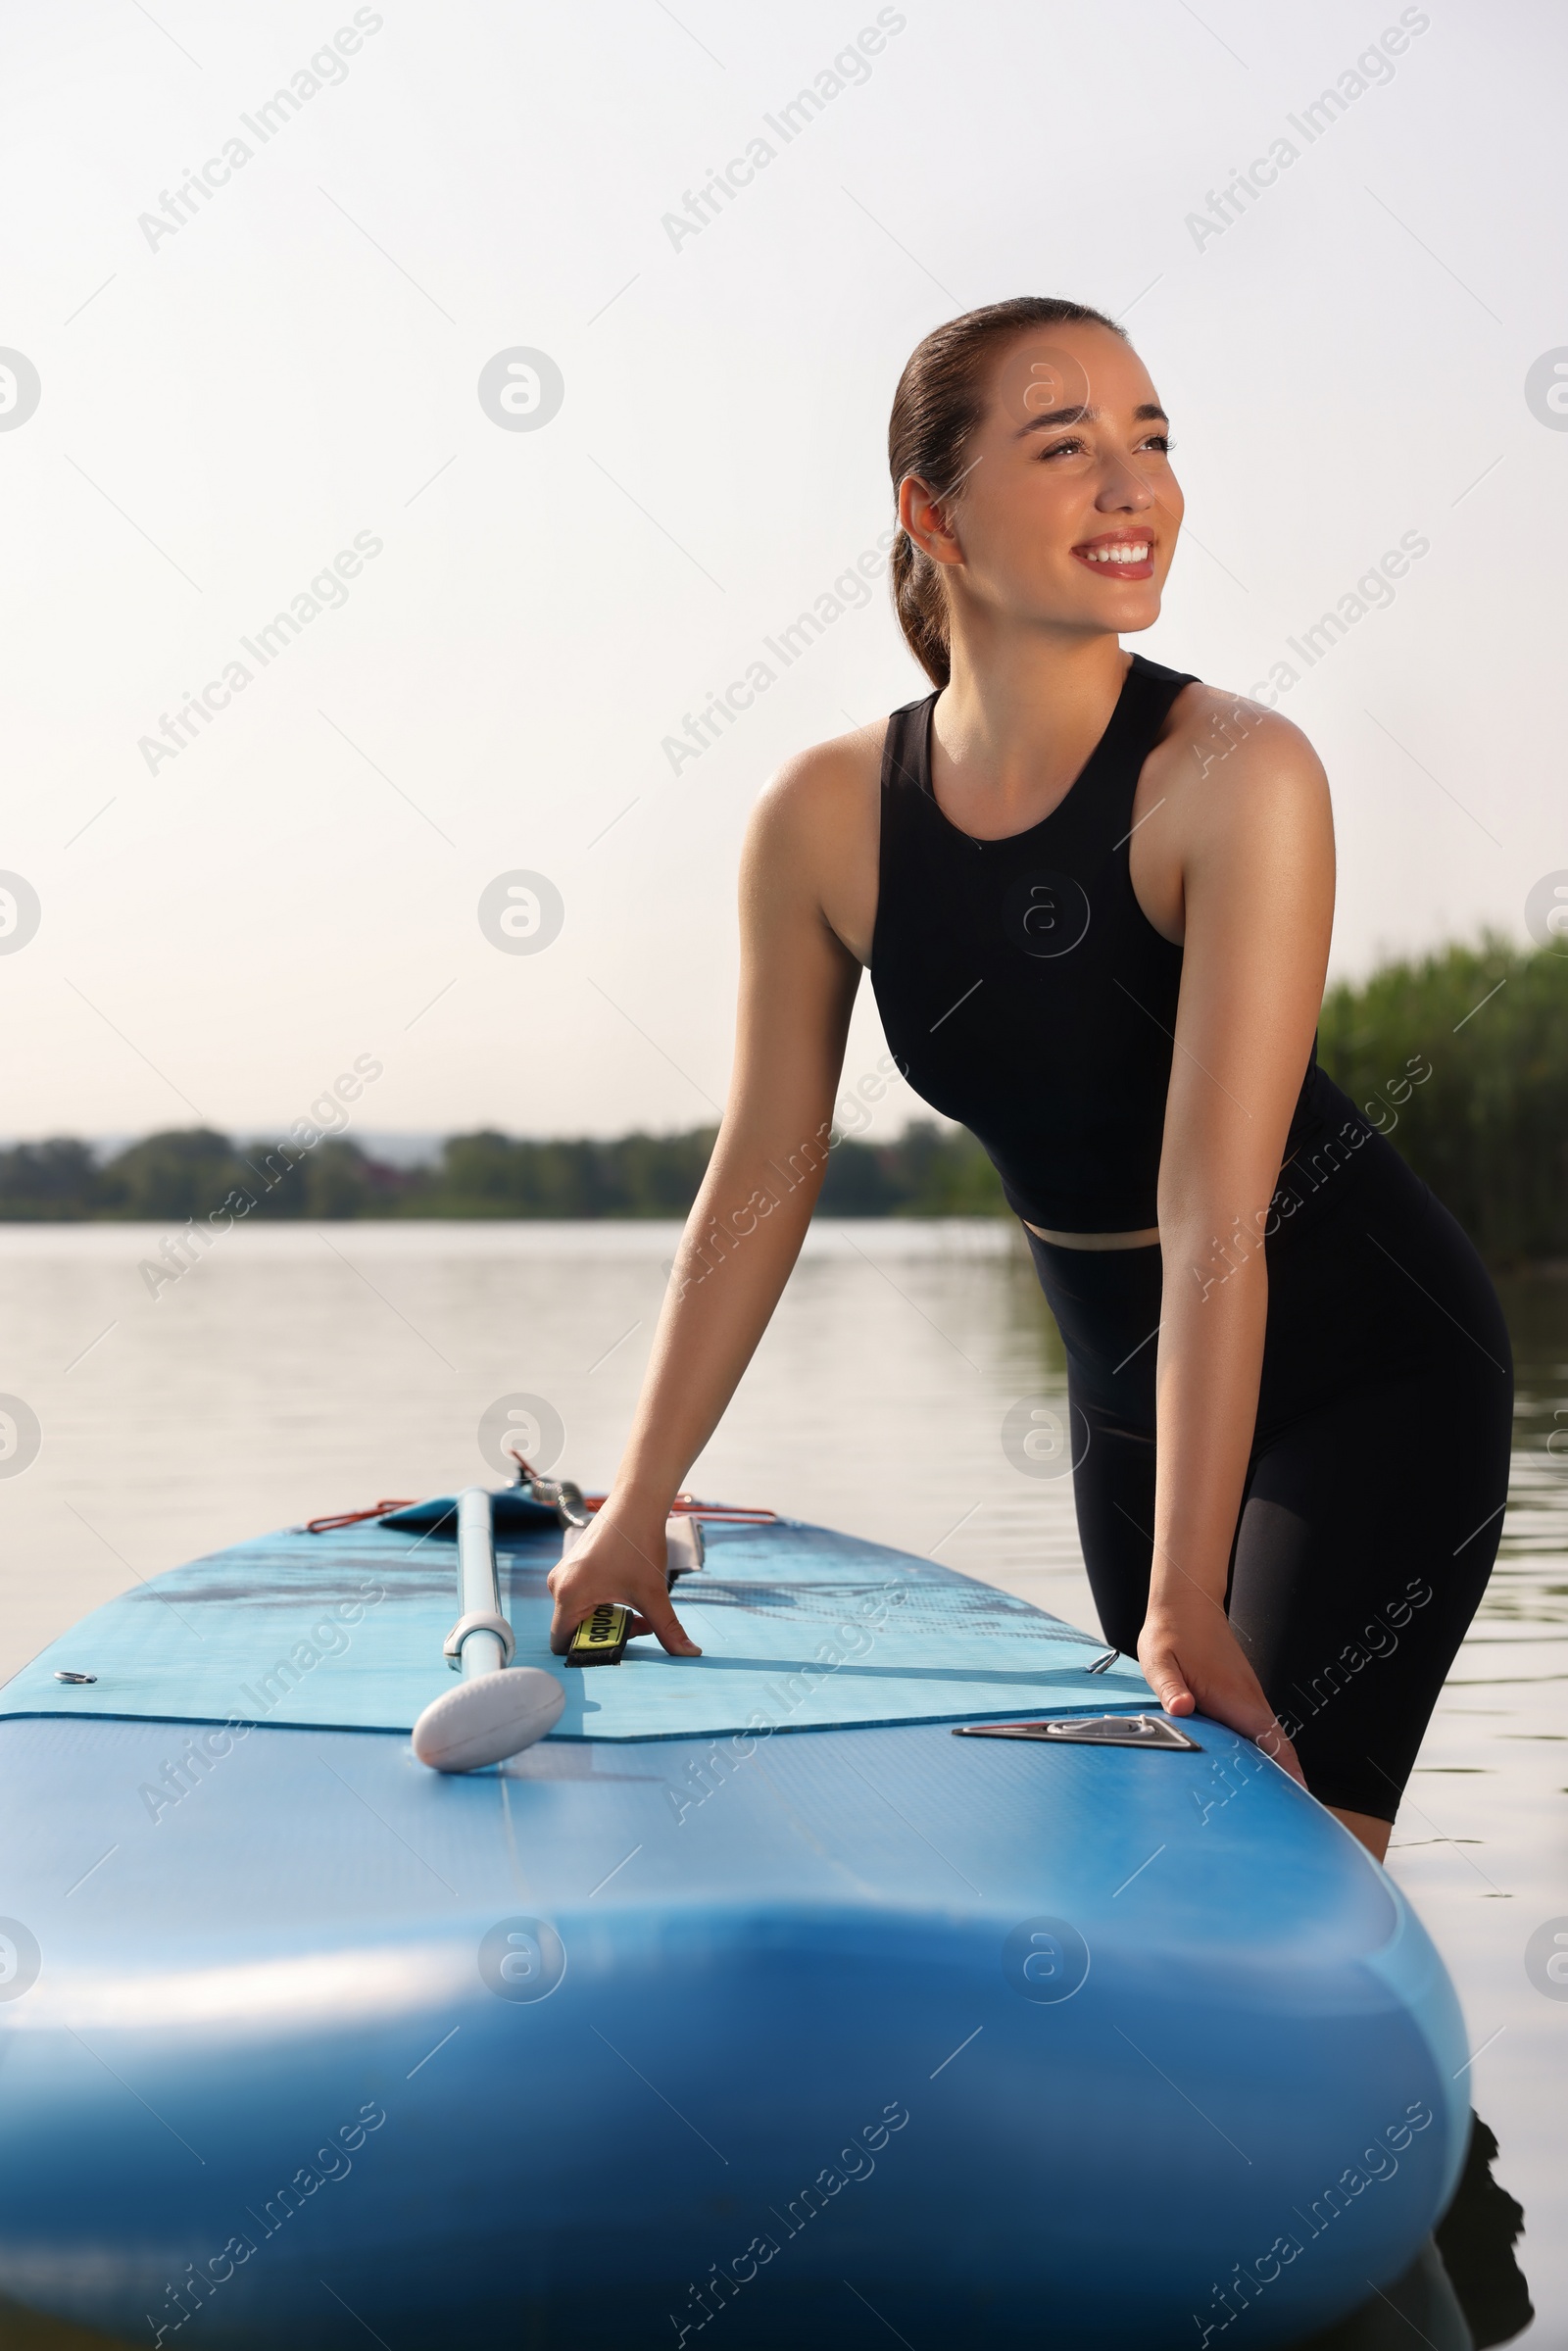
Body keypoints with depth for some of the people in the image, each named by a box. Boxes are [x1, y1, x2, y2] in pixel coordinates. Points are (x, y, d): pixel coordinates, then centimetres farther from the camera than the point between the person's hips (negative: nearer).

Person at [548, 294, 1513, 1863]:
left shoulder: (1237, 775, -25)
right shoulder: (826, 820, -12)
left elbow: (1214, 1211, -30)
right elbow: (762, 1181, -4)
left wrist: (1189, 1603, -32)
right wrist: (634, 1513, -3)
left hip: (1371, 1374, -4)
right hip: (1126, 1383, 5)